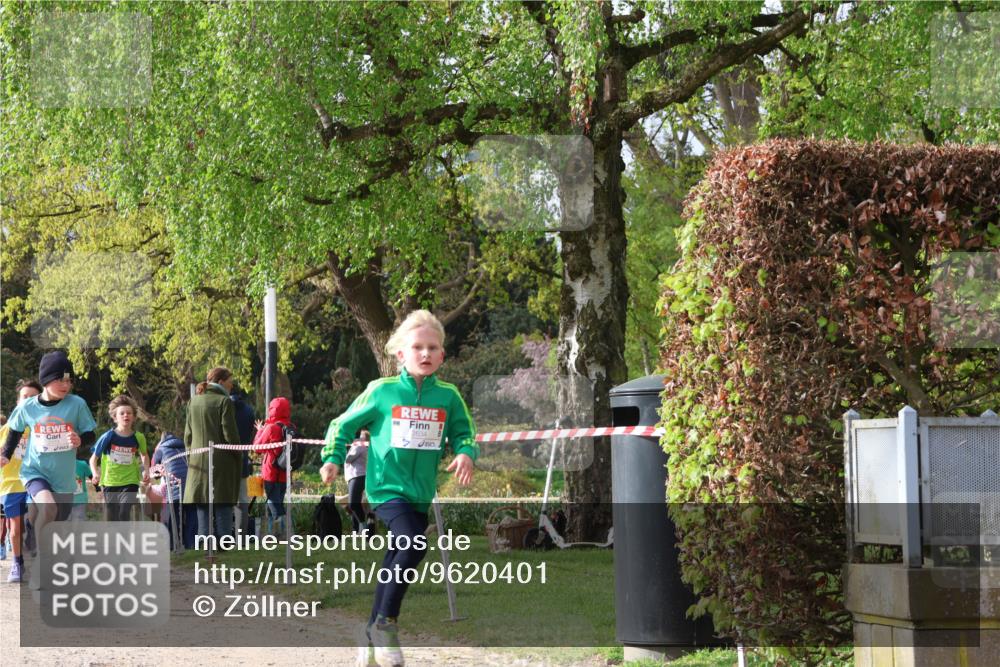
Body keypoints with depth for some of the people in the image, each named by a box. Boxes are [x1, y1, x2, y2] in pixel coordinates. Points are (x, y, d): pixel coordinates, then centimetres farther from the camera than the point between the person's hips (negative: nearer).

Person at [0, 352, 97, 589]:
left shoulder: (77, 404, -9)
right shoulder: (27, 407, -6)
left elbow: (90, 436, -1)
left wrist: (81, 440, -22)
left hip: (64, 478, 2)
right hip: (35, 471, -2)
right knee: (48, 507, -31)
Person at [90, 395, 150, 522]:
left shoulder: (138, 438, -3)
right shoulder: (108, 437, -8)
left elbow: (144, 455, 18)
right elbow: (93, 459, 1)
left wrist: (146, 471, 2)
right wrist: (95, 473, -16)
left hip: (130, 483, -1)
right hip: (110, 482, 1)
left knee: (123, 515, -20)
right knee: (111, 520, 7)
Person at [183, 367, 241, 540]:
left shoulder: (194, 401, 9)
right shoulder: (224, 401, -8)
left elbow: (188, 434, 12)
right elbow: (229, 434, -10)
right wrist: (238, 457, 2)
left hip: (198, 461, 5)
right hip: (221, 461, -5)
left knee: (202, 508, 6)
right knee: (223, 506, -1)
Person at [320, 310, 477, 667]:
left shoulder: (448, 396, 1)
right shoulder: (382, 391, -5)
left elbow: (464, 433, 10)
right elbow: (343, 424, 5)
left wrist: (465, 453, -11)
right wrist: (333, 459, -5)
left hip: (421, 493, 4)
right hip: (387, 487, -4)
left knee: (396, 565, 13)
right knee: (414, 544, -26)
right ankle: (386, 622, -11)